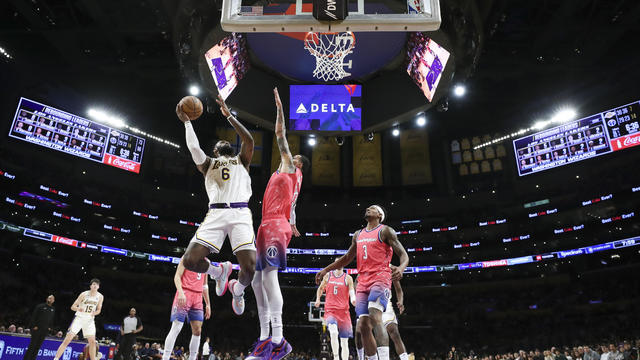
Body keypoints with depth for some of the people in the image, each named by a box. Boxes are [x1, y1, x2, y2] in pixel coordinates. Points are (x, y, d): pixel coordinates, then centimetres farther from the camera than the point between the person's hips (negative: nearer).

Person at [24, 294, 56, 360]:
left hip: (45, 330, 4)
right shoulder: (40, 306, -1)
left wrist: (49, 327, 9)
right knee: (32, 345, -4)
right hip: (37, 328, -4)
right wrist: (34, 326, -10)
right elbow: (33, 316, -4)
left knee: (38, 346, 4)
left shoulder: (53, 309, 14)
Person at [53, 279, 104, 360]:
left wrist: (94, 313, -14)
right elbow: (73, 307, -8)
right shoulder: (84, 294, -11)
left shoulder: (100, 297, -2)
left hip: (90, 320, 3)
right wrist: (78, 309, -30)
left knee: (92, 341, -2)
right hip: (79, 318, -3)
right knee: (68, 339, -12)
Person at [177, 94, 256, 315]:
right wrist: (186, 121, 17)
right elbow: (193, 146, 9)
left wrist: (228, 115, 11)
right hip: (215, 214, 2)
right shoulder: (208, 164, 27)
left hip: (240, 213, -1)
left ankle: (238, 290, 18)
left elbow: (248, 139, 7)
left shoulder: (241, 161, 25)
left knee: (249, 267, -19)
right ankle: (218, 271, 18)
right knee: (190, 260, -16)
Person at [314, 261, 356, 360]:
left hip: (343, 311, 1)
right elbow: (321, 288, 24)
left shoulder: (348, 278, 5)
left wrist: (353, 299, -30)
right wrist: (318, 299, 10)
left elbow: (351, 290, -10)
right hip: (330, 310, 0)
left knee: (344, 342, 3)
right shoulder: (327, 276, 10)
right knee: (333, 333, -26)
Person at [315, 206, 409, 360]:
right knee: (364, 326, -1)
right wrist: (326, 270, 24)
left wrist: (401, 268, -27)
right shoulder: (358, 235, 21)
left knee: (375, 318, -26)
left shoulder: (385, 231, 2)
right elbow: (347, 257, 30)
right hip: (362, 282, 6)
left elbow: (403, 255, -4)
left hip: (380, 278, -6)